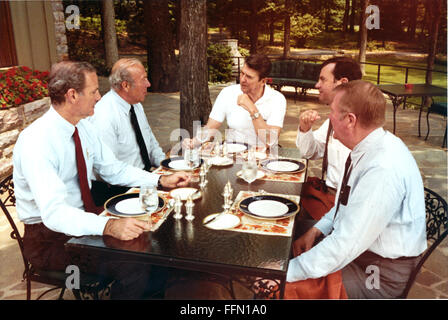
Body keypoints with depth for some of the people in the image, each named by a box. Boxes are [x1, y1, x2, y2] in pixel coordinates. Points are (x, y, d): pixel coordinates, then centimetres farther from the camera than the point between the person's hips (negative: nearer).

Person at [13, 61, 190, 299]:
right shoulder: (36, 142, -24)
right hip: (50, 235, -7)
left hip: (85, 216, 8)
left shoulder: (84, 128, 0)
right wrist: (109, 226, -46)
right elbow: (54, 213, -33)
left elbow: (114, 170, 8)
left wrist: (161, 180, -3)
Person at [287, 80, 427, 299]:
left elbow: (346, 244, -30)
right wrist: (317, 230, 2)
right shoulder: (367, 149, -1)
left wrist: (288, 273, -24)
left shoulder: (384, 170, -31)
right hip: (353, 244, 8)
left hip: (381, 272, -8)